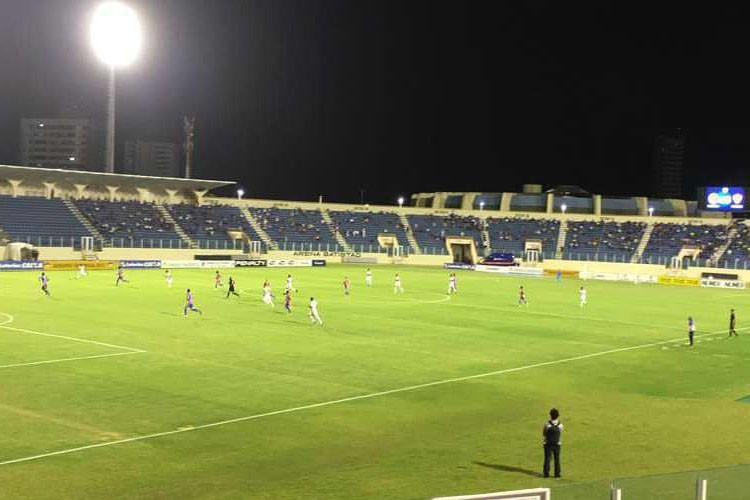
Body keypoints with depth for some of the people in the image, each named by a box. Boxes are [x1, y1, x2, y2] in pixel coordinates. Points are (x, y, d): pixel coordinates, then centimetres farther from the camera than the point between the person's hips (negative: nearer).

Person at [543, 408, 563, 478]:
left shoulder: (547, 424, -20)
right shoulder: (560, 425, -14)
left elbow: (543, 434, -6)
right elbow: (561, 434, 2)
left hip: (548, 444, -1)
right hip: (557, 444, 1)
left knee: (547, 458, 9)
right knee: (557, 459, 12)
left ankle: (546, 473, 10)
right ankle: (557, 473, 15)